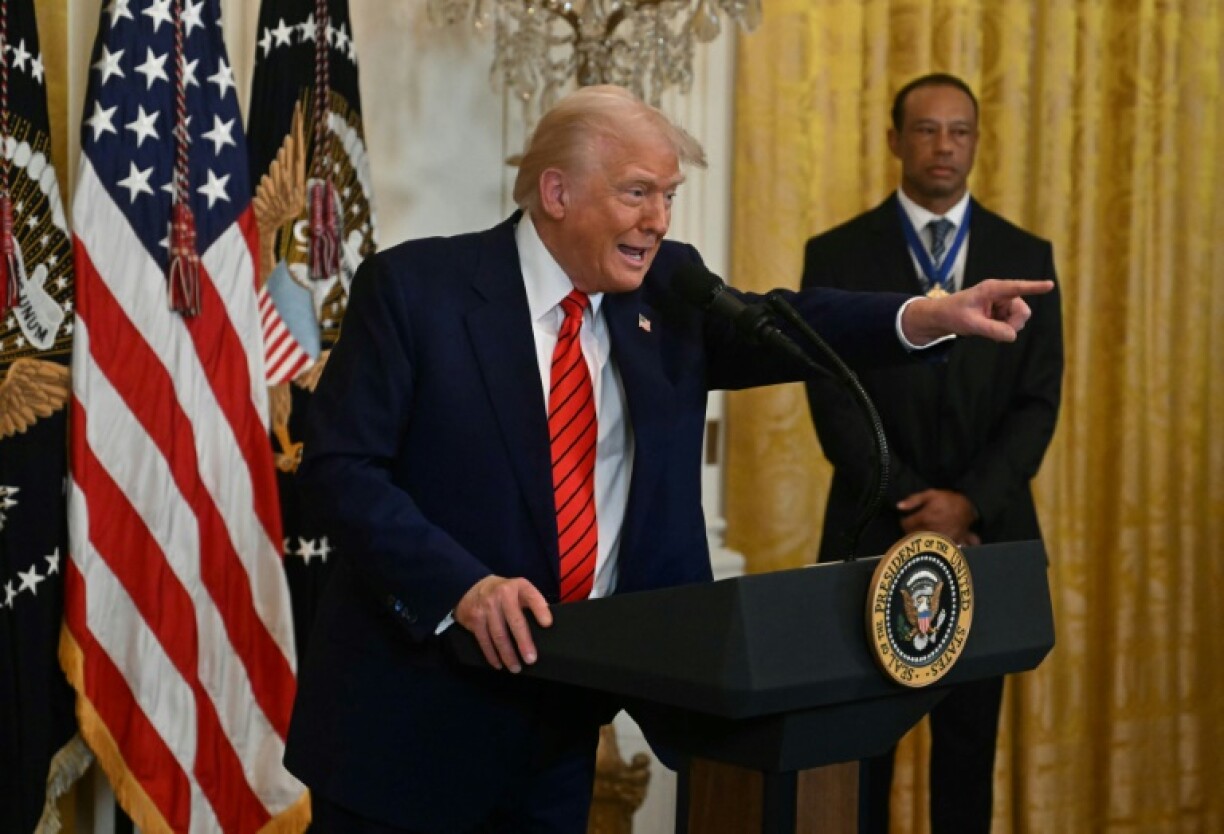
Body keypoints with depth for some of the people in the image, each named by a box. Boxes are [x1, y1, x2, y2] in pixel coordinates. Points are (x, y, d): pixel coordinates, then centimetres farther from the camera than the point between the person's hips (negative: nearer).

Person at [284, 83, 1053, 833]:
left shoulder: (666, 291, 6)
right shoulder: (415, 285, -10)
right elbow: (340, 465, -13)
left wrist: (931, 316, -21)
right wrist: (463, 585, -25)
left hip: (564, 712, 5)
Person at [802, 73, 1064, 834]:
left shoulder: (1026, 257, 6)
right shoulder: (837, 255, 0)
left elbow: (1039, 400, 0)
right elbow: (836, 401, -6)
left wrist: (969, 503, -13)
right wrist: (915, 506, -14)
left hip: (987, 533, 2)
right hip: (875, 531, -2)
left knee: (970, 735, 9)